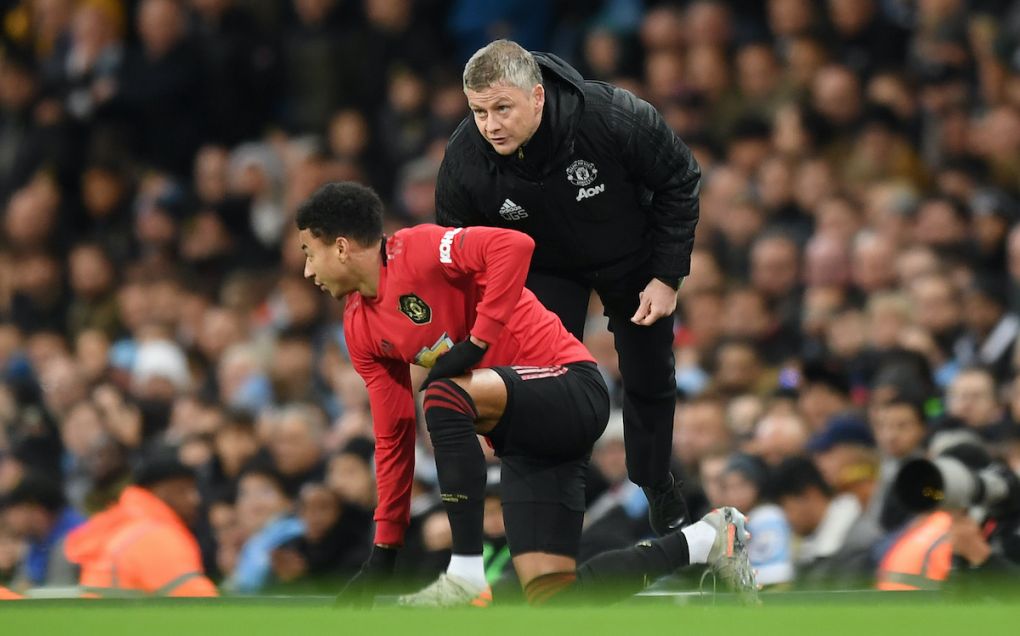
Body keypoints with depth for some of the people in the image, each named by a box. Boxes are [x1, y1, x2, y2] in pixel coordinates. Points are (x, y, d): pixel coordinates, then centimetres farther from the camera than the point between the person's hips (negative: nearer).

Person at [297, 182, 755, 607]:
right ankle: (704, 540, 14)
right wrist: (383, 553, 13)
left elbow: (513, 245, -28)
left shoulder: (416, 251, -12)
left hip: (571, 384, -9)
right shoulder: (360, 328, 12)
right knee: (550, 597, -4)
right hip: (524, 435, 9)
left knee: (443, 397, -34)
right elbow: (393, 435, 16)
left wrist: (475, 343, -26)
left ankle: (466, 579, -29)